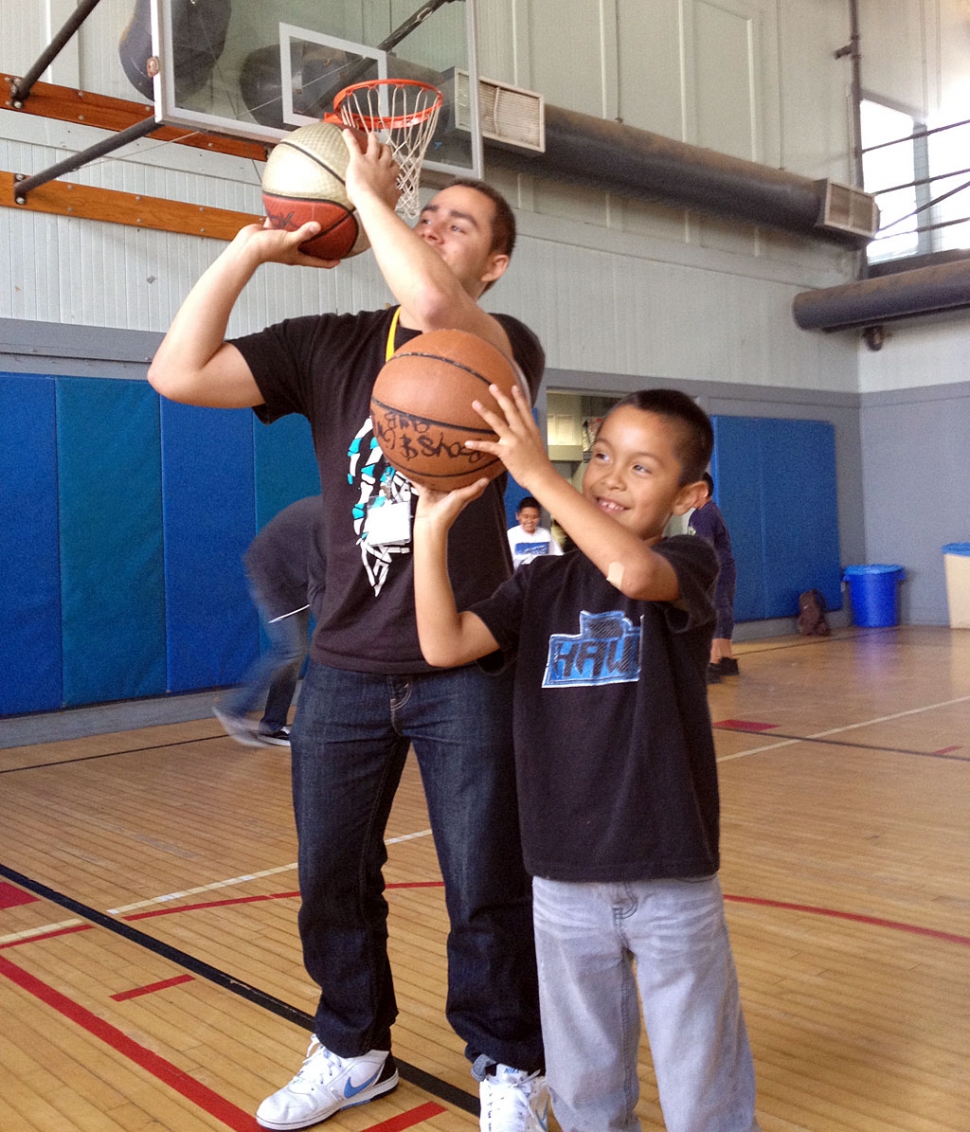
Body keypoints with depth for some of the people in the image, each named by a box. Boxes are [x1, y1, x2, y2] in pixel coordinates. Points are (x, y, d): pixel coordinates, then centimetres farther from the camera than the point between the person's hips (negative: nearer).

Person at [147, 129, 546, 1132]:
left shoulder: (506, 349, -4)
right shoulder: (329, 346, 6)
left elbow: (431, 308, -27)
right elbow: (178, 374, -3)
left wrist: (367, 193, -13)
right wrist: (248, 250, -5)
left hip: (465, 671, -3)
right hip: (344, 670, 4)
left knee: (486, 891, 5)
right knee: (332, 881, 14)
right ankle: (352, 1051, 38)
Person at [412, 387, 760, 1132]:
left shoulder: (688, 565, -7)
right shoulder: (545, 583, 4)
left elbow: (631, 571, -31)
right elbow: (444, 645, -9)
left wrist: (534, 470, -30)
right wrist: (433, 523, -17)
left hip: (672, 877, -3)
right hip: (564, 877, 3)